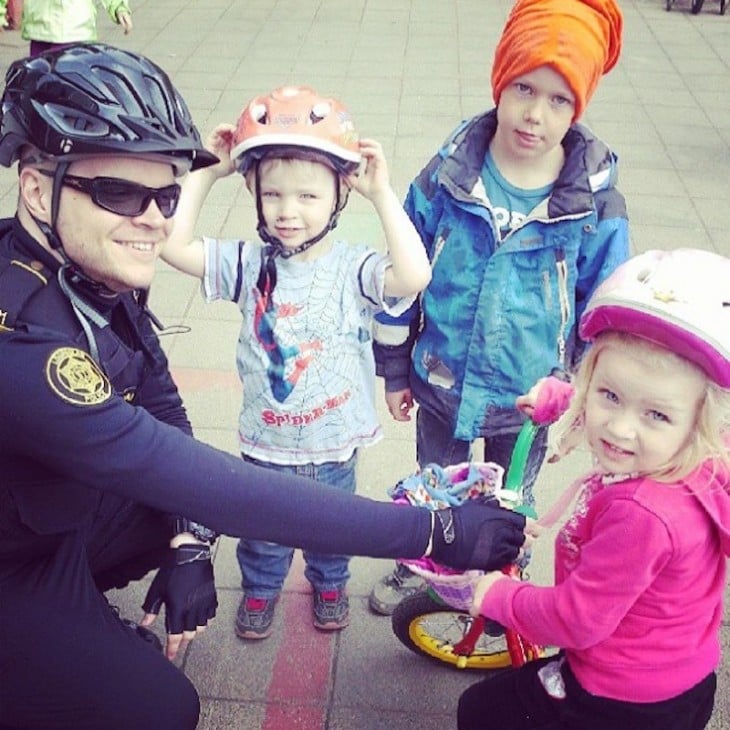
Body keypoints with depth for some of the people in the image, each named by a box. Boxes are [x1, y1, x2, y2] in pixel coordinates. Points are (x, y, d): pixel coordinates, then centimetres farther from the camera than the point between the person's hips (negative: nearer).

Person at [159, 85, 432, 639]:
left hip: (334, 445, -1)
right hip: (265, 443, 1)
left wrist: (382, 194, -33)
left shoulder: (354, 270, -19)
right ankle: (260, 588, 54)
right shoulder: (250, 264, -12)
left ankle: (329, 584, 56)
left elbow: (414, 276, -39)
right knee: (263, 532, 24)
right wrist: (206, 173, -18)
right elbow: (173, 245, -20)